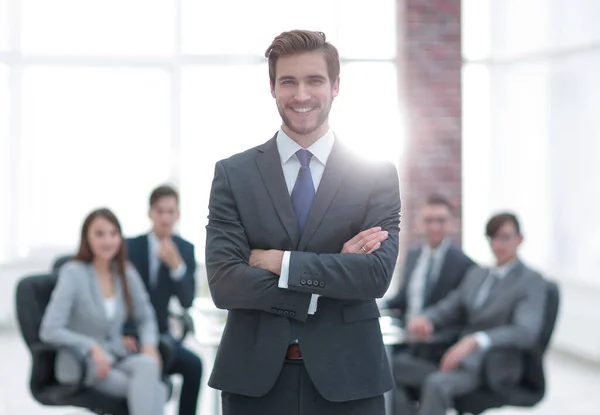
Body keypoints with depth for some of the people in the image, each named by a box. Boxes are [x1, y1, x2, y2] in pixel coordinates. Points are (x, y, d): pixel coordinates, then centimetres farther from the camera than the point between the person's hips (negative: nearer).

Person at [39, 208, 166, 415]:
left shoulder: (126, 273, 7)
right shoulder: (74, 273, -8)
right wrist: (92, 347, -24)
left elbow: (145, 318, 18)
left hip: (118, 359, 5)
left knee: (148, 364, -34)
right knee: (153, 390, -31)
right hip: (81, 365, -5)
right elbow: (50, 331, -13)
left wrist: (149, 344, -4)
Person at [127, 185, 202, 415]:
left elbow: (187, 301, -8)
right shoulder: (129, 247, -5)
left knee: (193, 364, -24)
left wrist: (176, 265, -24)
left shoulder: (185, 250, 1)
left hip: (160, 335, 3)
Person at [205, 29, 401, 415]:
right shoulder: (232, 174, 1)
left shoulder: (377, 174, 1)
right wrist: (336, 273, -12)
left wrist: (278, 261, -13)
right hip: (255, 376, 0)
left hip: (345, 376, 0)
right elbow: (224, 283, -9)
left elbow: (377, 273, -10)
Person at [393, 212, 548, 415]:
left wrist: (475, 341, -34)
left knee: (437, 384, -36)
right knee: (393, 367, -17)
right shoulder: (476, 274, 20)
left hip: (494, 368, -7)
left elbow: (526, 332, -18)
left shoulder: (532, 281, -2)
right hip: (460, 360, 7)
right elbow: (446, 309, 17)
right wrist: (424, 319, -10)